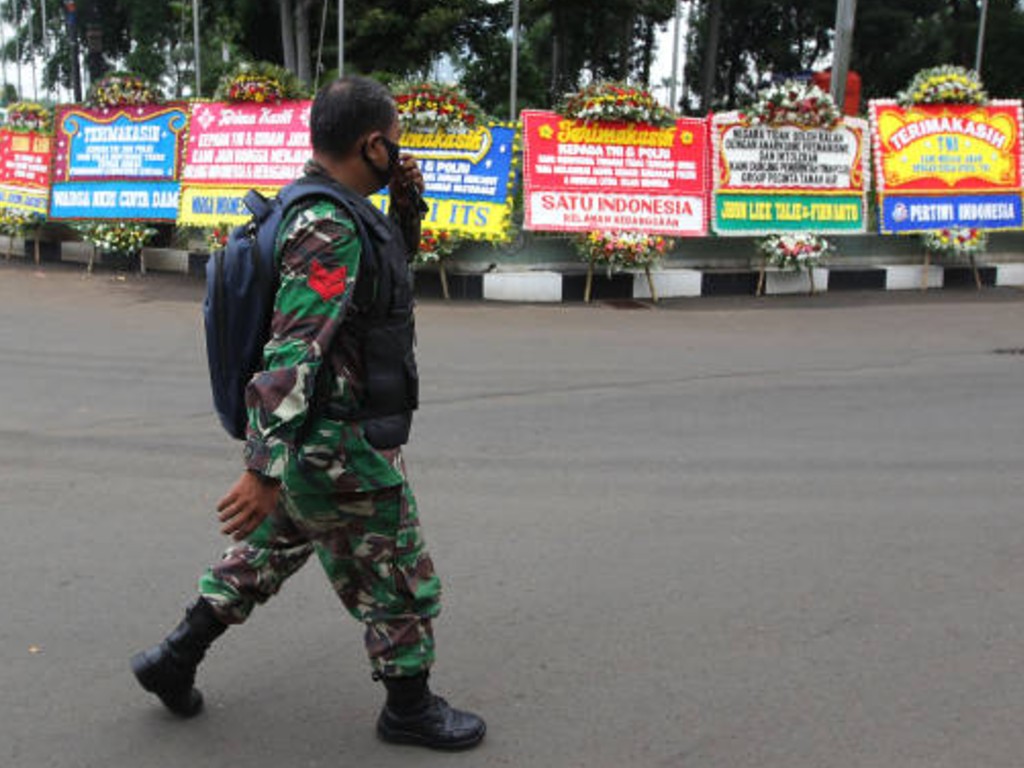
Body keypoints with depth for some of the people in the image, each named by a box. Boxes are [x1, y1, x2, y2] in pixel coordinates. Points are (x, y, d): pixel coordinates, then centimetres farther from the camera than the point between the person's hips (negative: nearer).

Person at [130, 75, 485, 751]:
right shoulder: (331, 230, -25)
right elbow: (293, 353, -30)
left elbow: (396, 258, 24)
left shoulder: (331, 210, 6)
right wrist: (264, 470, -31)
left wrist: (408, 202, 5)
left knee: (270, 551, 25)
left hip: (313, 439, 10)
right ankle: (410, 708, 27)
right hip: (340, 448, -10)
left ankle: (176, 659, 34)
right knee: (398, 579, 8)